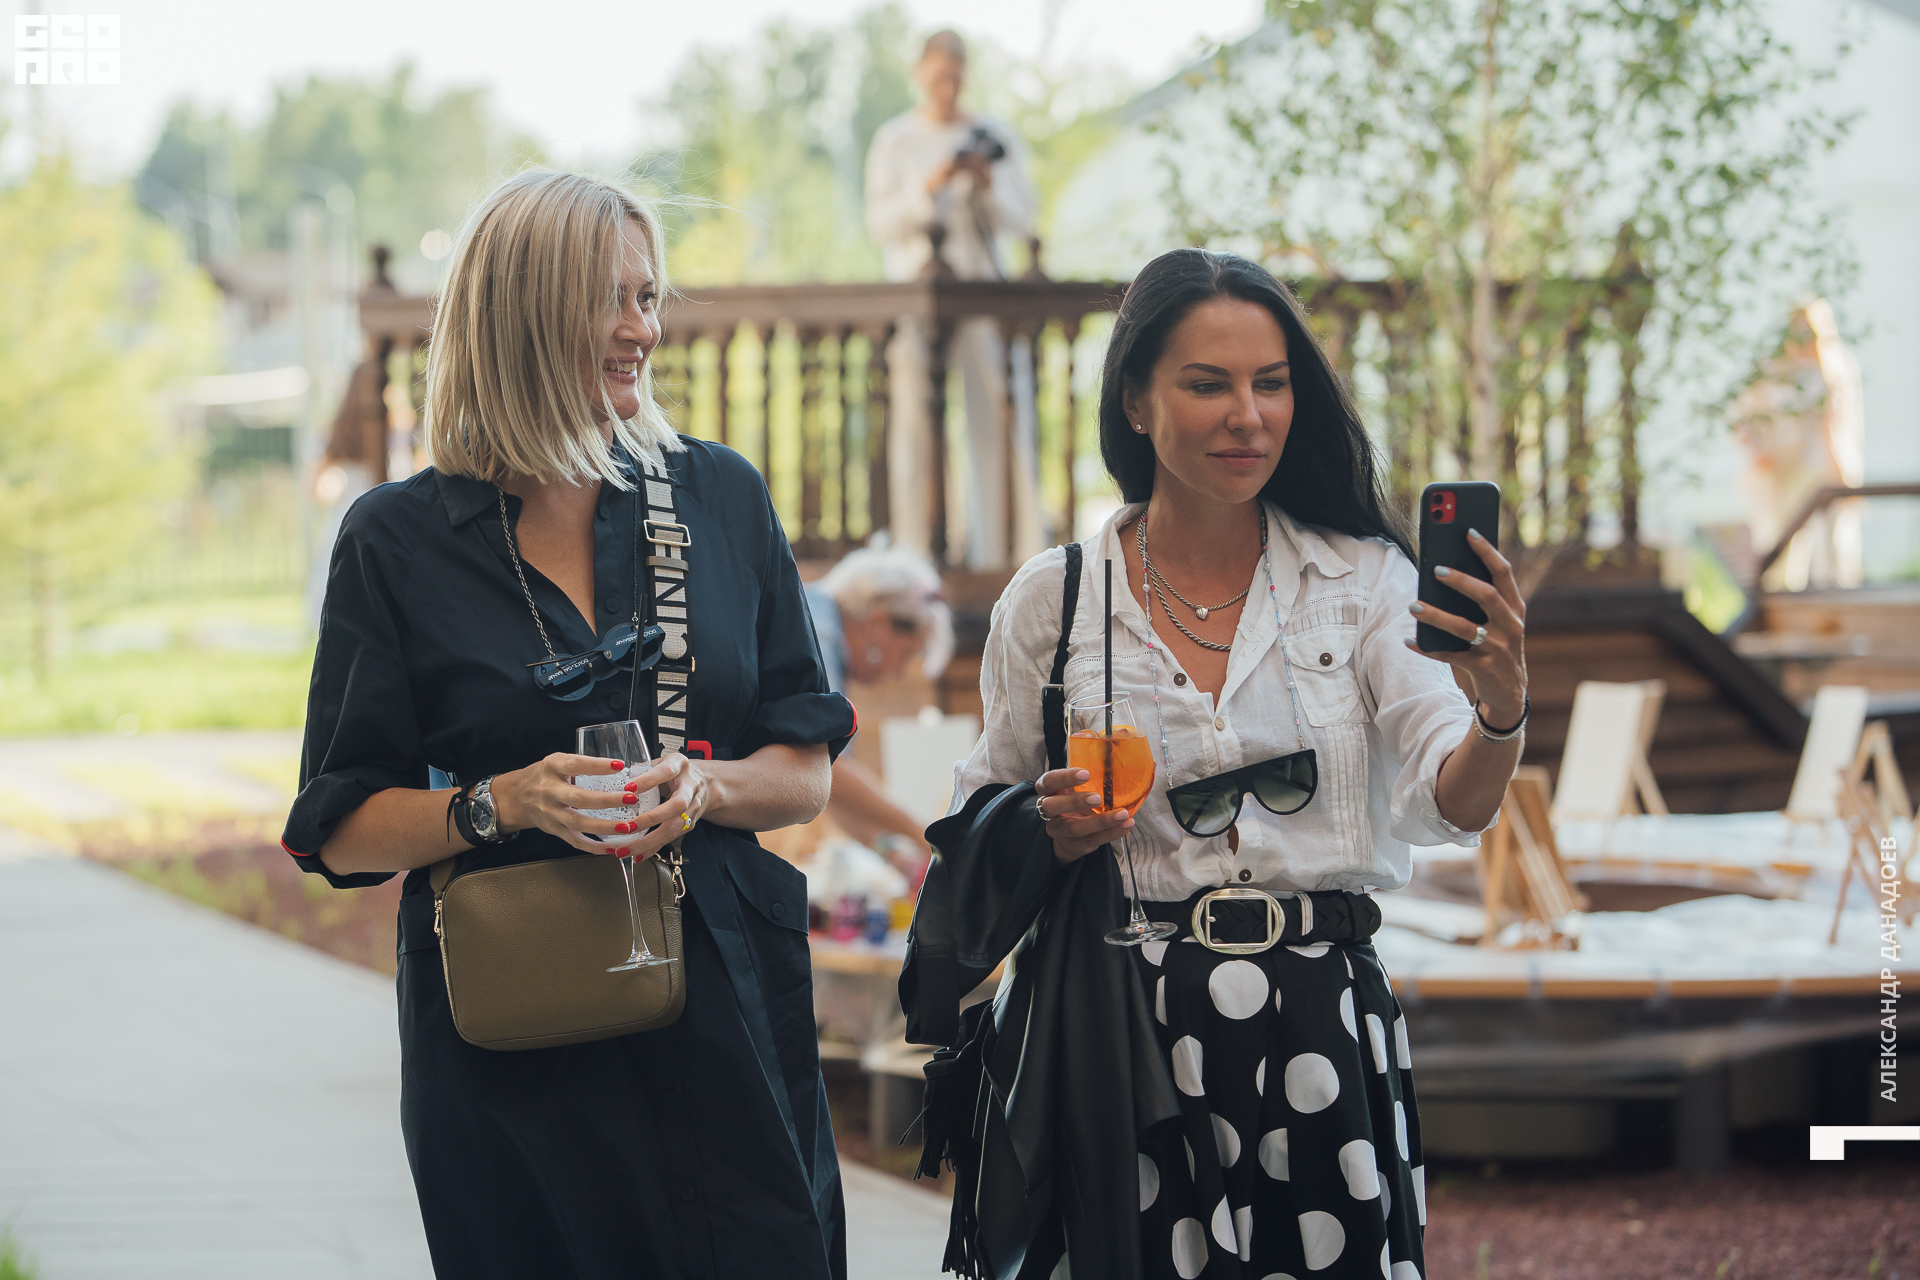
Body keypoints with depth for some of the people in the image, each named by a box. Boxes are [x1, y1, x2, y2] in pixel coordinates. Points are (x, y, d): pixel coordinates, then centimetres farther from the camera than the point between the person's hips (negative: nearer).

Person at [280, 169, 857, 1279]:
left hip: (724, 1008, 2)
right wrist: (505, 803, -18)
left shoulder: (721, 499, 6)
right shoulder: (399, 542, -1)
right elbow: (343, 834, -1)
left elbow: (806, 772, 7)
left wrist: (707, 786, -14)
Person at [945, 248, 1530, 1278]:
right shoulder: (1051, 601, 4)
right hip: (1126, 1032, 0)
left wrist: (1499, 714, -30)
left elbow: (1449, 805, -10)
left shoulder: (1359, 579, 2)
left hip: (1319, 1020, 0)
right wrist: (1058, 831, -8)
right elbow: (977, 837, 13)